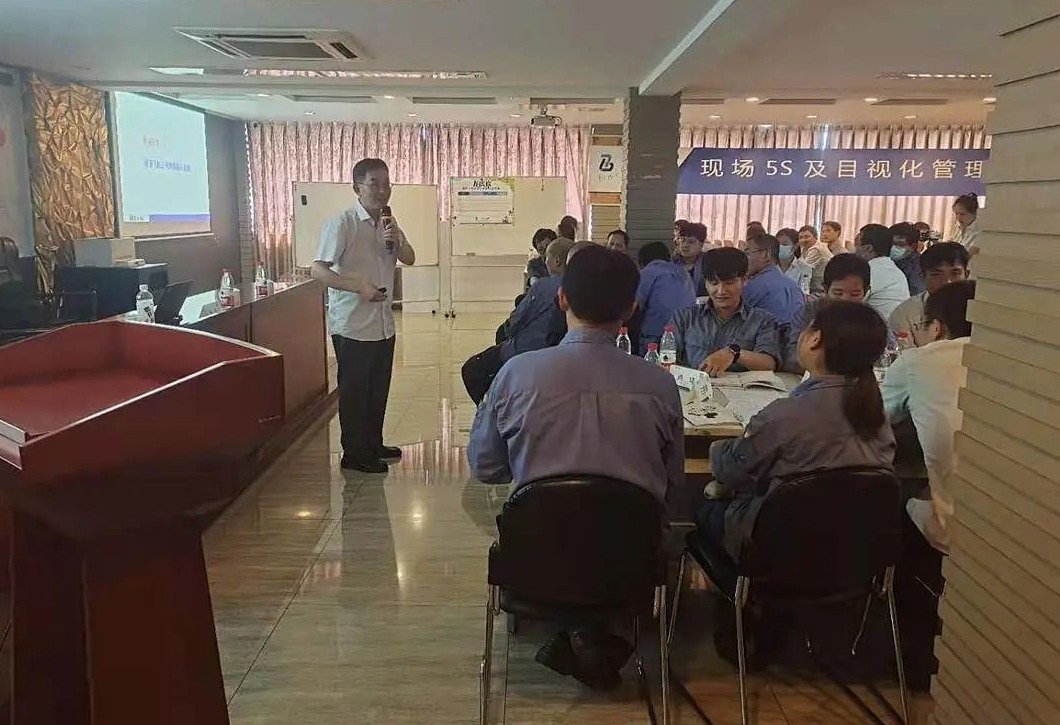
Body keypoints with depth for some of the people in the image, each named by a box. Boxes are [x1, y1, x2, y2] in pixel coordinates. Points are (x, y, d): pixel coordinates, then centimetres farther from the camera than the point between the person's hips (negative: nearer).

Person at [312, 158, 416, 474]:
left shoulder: (387, 223, 9)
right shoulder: (342, 224, -14)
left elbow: (409, 259, 9)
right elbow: (318, 270, -18)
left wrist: (396, 240, -10)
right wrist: (359, 287, -27)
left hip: (383, 323, 7)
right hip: (352, 325, -7)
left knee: (378, 388, 17)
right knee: (354, 390, 4)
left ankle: (373, 444, 33)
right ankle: (354, 454, 17)